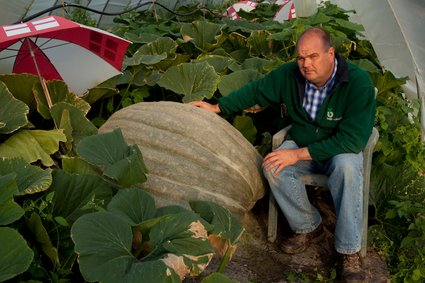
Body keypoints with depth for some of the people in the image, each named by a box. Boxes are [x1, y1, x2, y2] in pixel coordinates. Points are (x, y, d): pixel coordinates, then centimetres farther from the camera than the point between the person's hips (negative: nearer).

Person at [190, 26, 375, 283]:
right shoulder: (290, 74, -13)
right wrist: (217, 107, 6)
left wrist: (299, 154, -29)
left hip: (340, 150, -4)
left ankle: (349, 251, -24)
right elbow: (255, 91, 5)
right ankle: (309, 228, -4)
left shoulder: (358, 82, -26)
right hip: (301, 144, 4)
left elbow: (352, 139, -28)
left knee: (347, 166, -38)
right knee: (273, 168, -26)